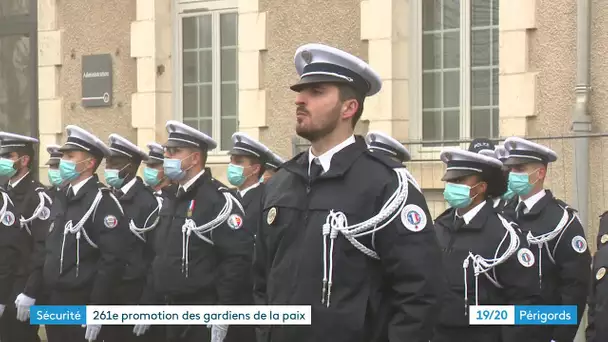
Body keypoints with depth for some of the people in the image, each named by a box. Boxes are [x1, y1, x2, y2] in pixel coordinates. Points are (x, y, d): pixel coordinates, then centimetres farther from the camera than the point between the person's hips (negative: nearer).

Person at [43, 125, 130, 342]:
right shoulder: (61, 199, 12)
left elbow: (113, 259, -19)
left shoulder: (102, 201, -13)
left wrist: (97, 308, -20)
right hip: (54, 302, 8)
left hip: (82, 305, -8)